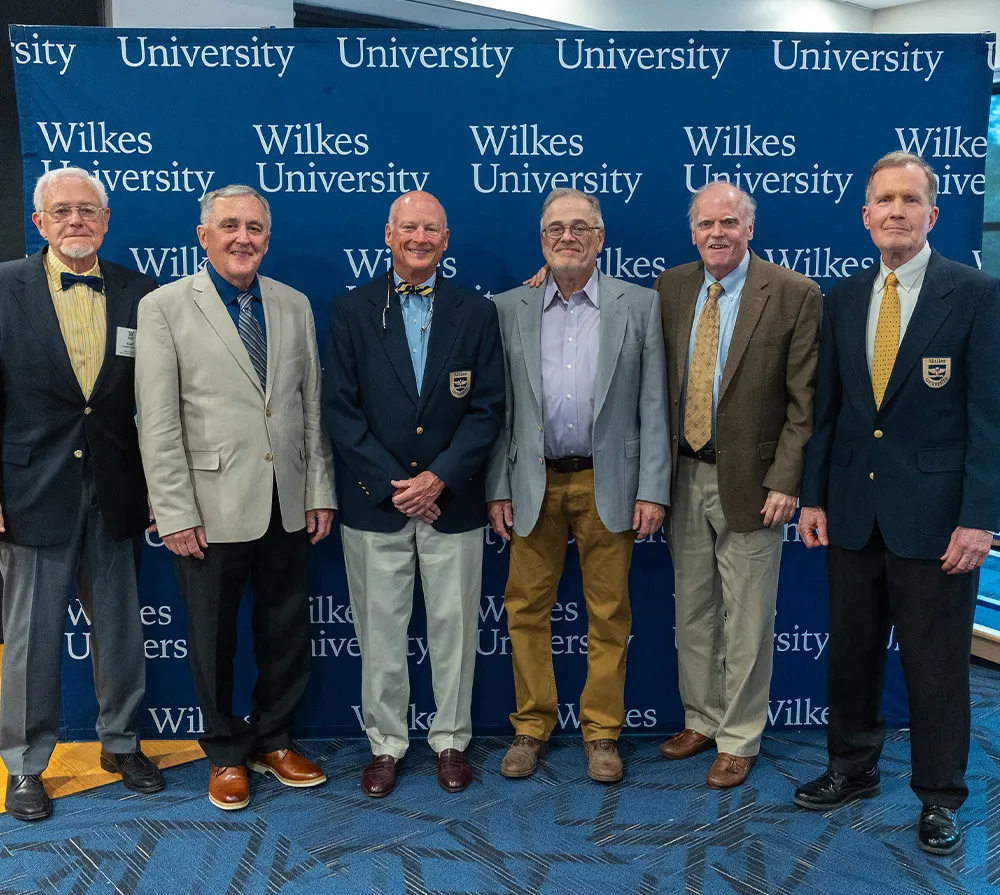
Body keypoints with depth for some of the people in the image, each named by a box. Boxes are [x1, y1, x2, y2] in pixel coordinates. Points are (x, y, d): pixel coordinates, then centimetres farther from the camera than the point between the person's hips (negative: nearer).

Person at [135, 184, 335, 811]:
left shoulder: (295, 305, 8)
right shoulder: (165, 307, -4)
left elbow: (313, 405, 8)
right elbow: (158, 422, -8)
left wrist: (320, 491, 4)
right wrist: (175, 514, -12)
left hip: (287, 505, 4)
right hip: (212, 508, -3)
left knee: (288, 633, 14)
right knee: (213, 641, 11)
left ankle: (274, 741, 35)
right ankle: (227, 754, 32)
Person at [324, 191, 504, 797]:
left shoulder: (477, 313, 4)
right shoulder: (352, 311, 3)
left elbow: (488, 408, -1)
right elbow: (340, 408, -2)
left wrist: (439, 477, -12)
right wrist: (391, 483, -10)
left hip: (452, 500, 1)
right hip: (375, 500, 0)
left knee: (454, 627, 9)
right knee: (380, 631, 9)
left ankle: (452, 741, 27)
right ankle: (386, 744, 26)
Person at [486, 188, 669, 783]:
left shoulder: (640, 305, 2)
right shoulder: (510, 309, 6)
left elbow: (654, 405, -1)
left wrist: (653, 489, -6)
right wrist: (498, 488, 1)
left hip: (608, 483, -1)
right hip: (535, 483, 2)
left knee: (609, 613, 7)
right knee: (527, 609, 7)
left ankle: (602, 731, 23)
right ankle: (532, 726, 24)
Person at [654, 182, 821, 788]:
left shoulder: (794, 294, -7)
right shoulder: (669, 289, 5)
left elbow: (804, 399, -9)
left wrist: (785, 482, -13)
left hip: (749, 481, -4)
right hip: (684, 476, 4)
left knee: (746, 621, 6)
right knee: (692, 612, 16)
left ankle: (740, 739, 23)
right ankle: (702, 720, 34)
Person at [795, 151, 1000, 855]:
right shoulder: (843, 299, 8)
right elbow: (827, 406, 10)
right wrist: (814, 496, 6)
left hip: (935, 514, -4)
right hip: (854, 510, 4)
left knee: (937, 663, 7)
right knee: (853, 651, 15)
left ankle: (940, 796, 25)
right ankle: (853, 768, 33)